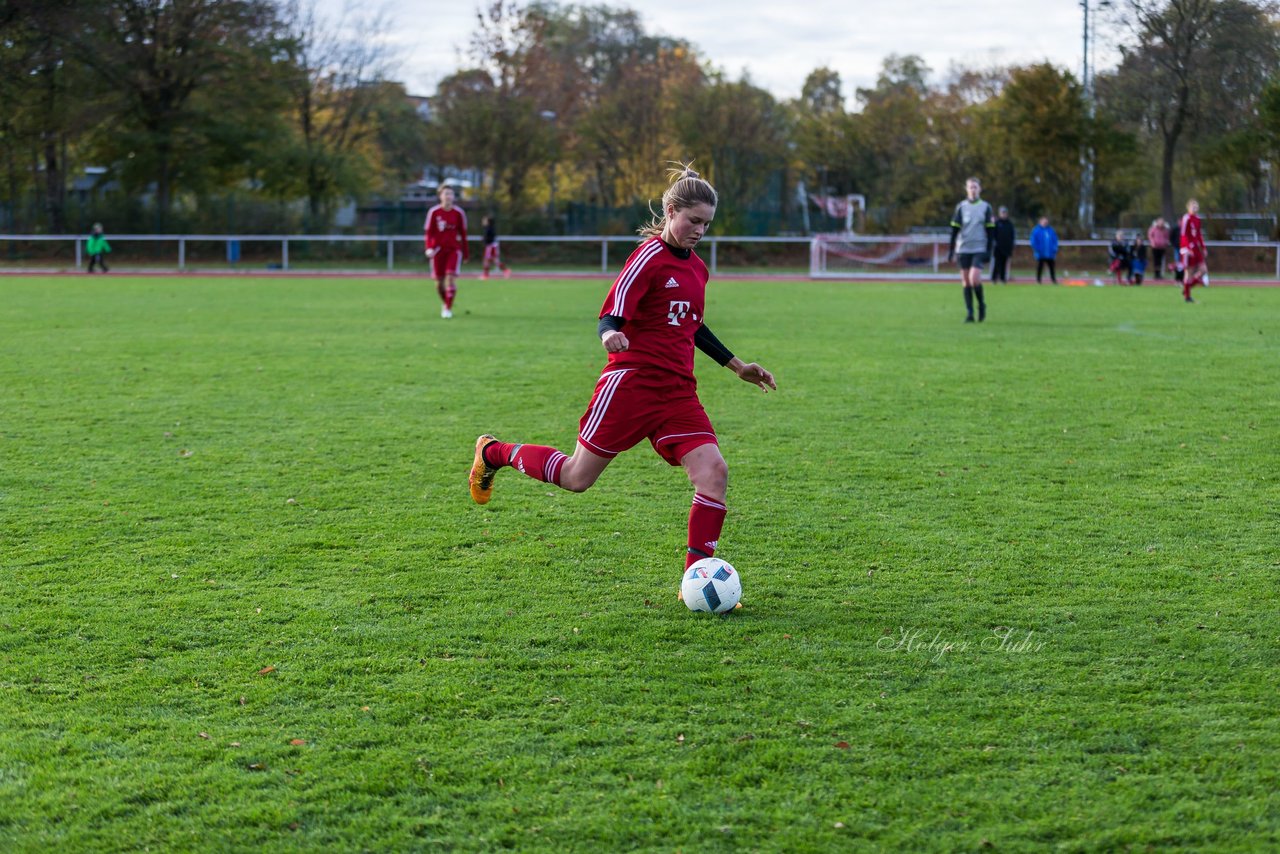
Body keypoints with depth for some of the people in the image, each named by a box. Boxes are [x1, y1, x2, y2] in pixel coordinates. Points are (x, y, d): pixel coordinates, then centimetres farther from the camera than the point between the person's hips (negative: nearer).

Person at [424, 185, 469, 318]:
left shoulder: (459, 213, 0)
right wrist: (429, 248, -17)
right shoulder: (433, 212, -3)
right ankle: (445, 303, 31)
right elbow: (428, 232, -2)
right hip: (438, 250, 1)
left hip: (454, 250, -1)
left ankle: (448, 308, -10)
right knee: (439, 281, 5)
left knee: (451, 278, -16)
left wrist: (466, 253, 11)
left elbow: (463, 234, 8)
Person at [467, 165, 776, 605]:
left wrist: (736, 365, 31)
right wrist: (610, 335, -39)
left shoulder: (696, 267, 15)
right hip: (631, 383, -7)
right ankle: (494, 453, 29)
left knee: (713, 471, -14)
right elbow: (611, 316, -16)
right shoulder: (649, 257, -10)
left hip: (677, 394, 7)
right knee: (577, 477, 3)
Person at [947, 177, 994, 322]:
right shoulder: (961, 207, 7)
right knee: (966, 282, 1)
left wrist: (989, 250, -2)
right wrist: (951, 249, 2)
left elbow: (990, 230, 5)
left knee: (974, 278, -17)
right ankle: (969, 313, 5)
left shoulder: (986, 207, 5)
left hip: (979, 249, -2)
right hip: (963, 249, 2)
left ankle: (981, 304, 6)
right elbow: (955, 229, 7)